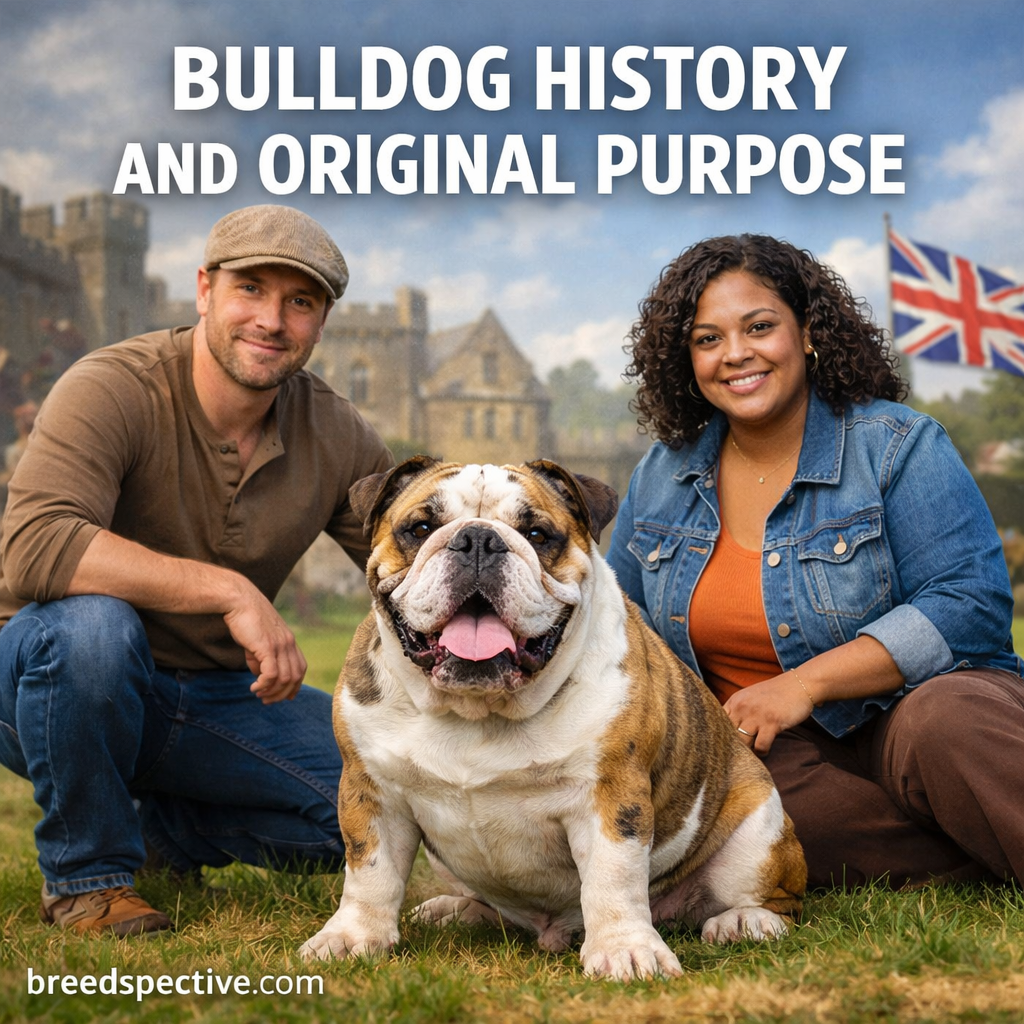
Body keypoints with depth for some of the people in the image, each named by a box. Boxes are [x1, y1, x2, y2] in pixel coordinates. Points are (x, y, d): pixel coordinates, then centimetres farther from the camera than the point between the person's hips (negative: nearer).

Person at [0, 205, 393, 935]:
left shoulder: (336, 438, -4)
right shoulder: (112, 390, -20)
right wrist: (229, 589, -40)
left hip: (215, 695, 5)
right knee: (93, 622, -39)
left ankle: (161, 825, 10)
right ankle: (86, 871, -12)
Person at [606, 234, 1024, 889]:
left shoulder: (897, 446, -5)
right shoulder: (662, 477, 10)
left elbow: (971, 606, -14)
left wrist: (805, 684, -22)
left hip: (913, 703, -4)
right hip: (763, 752, 4)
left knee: (944, 721, -40)